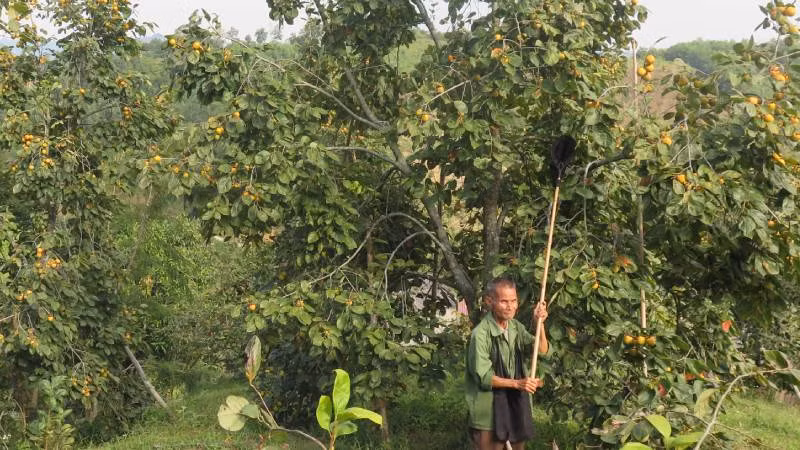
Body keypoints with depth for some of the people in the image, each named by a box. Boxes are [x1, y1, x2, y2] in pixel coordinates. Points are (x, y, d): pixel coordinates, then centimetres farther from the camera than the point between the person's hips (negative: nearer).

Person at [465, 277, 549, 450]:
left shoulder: (516, 327, 2)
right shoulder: (481, 333, -19)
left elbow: (542, 350, -6)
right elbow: (483, 377, -20)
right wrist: (517, 383, -26)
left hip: (516, 405, 6)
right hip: (490, 410, -6)